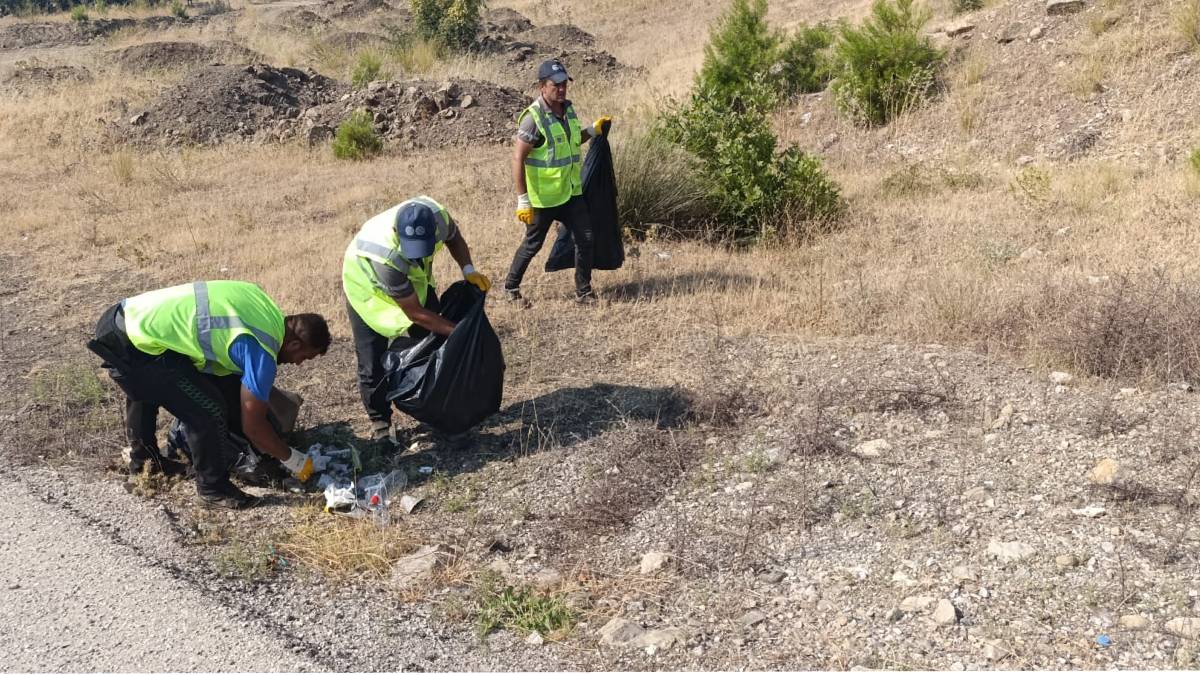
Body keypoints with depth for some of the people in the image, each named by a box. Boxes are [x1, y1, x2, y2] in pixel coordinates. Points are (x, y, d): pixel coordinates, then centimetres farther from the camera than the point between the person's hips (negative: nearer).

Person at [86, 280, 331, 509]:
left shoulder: (264, 306, 9)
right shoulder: (262, 352, -15)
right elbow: (253, 425, -10)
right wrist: (293, 460, 4)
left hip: (126, 314, 10)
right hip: (135, 347, -10)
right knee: (209, 410, -9)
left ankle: (143, 458, 57)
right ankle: (213, 487, 10)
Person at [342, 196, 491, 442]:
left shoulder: (436, 214, -33)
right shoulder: (386, 256, -46)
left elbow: (453, 237, -4)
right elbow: (415, 313, -34)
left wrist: (469, 270, -20)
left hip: (413, 277, 5)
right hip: (368, 286, -5)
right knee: (372, 364, -4)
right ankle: (380, 422, 19)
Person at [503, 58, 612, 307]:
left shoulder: (568, 109, 4)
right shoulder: (533, 117, -19)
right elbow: (518, 159, -20)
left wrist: (593, 129, 4)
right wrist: (522, 199, -22)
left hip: (571, 191, 7)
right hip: (544, 197, -6)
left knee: (585, 238, 3)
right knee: (533, 244, 7)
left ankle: (584, 291, 17)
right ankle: (511, 287, 27)